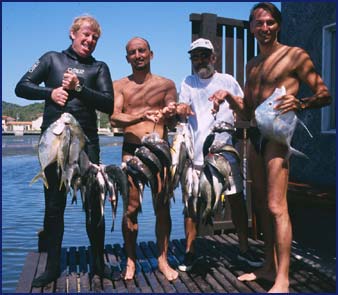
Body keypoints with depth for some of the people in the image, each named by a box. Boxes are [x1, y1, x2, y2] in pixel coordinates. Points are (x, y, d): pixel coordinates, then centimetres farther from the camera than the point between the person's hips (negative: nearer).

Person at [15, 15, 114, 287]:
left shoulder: (99, 68, 13)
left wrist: (78, 87, -10)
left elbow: (109, 105, 0)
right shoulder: (52, 59, 14)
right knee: (54, 205, 6)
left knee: (94, 203, 0)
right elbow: (22, 87, 8)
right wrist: (50, 92, -9)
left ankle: (99, 263, 16)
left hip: (86, 142, 0)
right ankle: (53, 267, 18)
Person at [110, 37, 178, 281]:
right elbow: (114, 119, -6)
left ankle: (163, 259, 14)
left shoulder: (166, 84, 10)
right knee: (131, 207, -1)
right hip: (132, 150, 0)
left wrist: (169, 115, -24)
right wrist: (141, 116, -24)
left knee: (162, 206, 1)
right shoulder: (120, 86, 8)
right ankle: (131, 261, 13)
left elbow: (174, 120, 0)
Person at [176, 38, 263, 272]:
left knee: (237, 199, 3)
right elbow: (183, 112, -2)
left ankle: (244, 248, 19)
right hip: (196, 154, 0)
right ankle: (190, 251, 13)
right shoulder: (188, 83, 12)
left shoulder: (227, 80, 13)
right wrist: (181, 110, -25)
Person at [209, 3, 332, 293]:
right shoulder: (252, 65, 19)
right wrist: (228, 96, 3)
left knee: (276, 206, -11)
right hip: (255, 135, 7)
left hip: (277, 135, -7)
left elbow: (324, 94, -4)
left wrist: (299, 103, -23)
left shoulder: (295, 55, -1)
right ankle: (269, 266, 22)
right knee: (262, 204, 10)